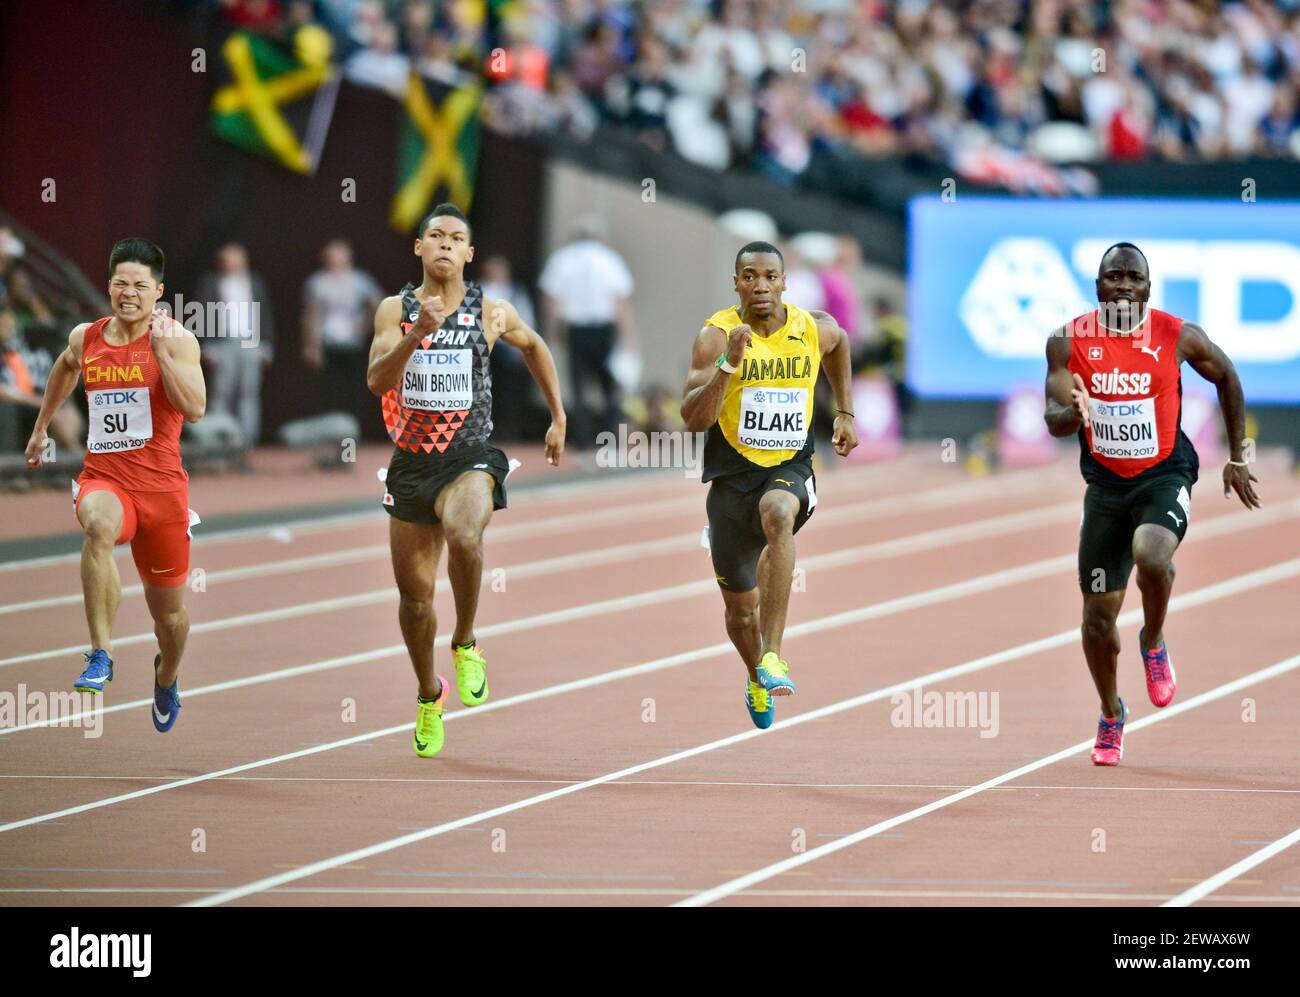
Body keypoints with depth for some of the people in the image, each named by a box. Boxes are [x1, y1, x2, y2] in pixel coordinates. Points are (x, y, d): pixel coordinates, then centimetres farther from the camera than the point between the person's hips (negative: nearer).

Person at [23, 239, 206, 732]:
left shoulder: (177, 340, -8)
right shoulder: (85, 338, 4)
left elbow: (195, 408, -22)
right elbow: (65, 369, 29)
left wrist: (161, 350, -27)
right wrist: (41, 427, 36)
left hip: (161, 485, -1)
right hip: (103, 477, 1)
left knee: (169, 612, 13)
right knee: (99, 526, -38)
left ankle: (167, 677, 49)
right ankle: (101, 655, -38)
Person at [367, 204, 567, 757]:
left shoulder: (491, 313, 0)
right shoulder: (396, 311, 0)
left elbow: (533, 347, 21)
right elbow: (376, 381, -13)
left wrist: (558, 419, 22)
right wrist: (417, 334, -27)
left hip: (470, 457, -2)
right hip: (411, 462, 2)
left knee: (464, 536, -36)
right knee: (415, 594, 9)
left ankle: (465, 644, -12)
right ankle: (428, 695, 33)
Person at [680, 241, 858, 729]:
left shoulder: (815, 330, -2)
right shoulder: (716, 336, -11)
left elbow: (839, 343, 25)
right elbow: (693, 418, -21)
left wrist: (845, 413, 23)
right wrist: (729, 363, -32)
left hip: (790, 469, 0)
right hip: (733, 474, 0)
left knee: (778, 514, -38)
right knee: (741, 607, 11)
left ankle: (773, 654, -40)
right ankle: (756, 676, 47)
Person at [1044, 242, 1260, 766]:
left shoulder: (1178, 336, -9)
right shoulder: (1070, 341, -7)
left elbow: (1227, 378, 8)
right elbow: (1053, 419, -10)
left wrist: (1237, 459, 11)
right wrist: (1073, 414, -35)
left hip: (1164, 476, -2)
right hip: (1105, 482, 2)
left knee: (1151, 556, -34)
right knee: (1099, 614, 5)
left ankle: (1154, 643, -1)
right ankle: (1111, 715, 31)